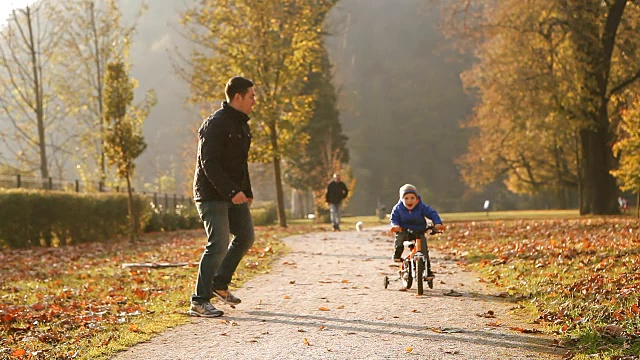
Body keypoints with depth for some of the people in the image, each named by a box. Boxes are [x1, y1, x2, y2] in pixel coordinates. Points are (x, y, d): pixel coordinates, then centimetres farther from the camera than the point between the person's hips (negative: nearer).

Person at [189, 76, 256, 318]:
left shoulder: (241, 125, 16)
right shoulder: (216, 124, -15)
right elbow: (209, 163, -23)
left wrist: (247, 192, 19)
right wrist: (231, 191, -29)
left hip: (234, 194, 10)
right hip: (212, 195, -10)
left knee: (245, 237, 16)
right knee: (218, 245, -14)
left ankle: (220, 284, 28)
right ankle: (199, 302, -7)